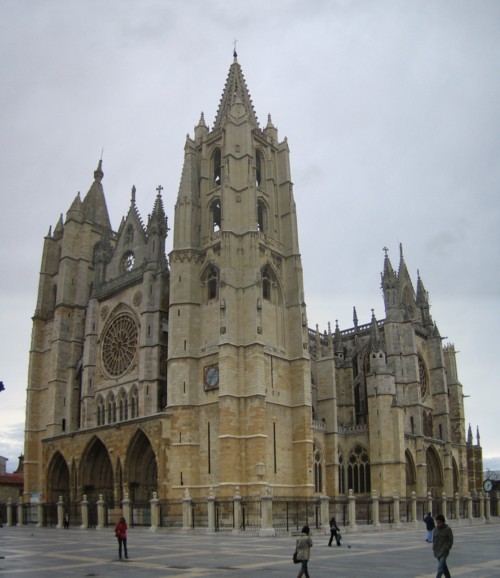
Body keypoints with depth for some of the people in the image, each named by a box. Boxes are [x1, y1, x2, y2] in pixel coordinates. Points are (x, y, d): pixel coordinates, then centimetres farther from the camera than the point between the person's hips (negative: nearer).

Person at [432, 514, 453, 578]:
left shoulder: (448, 529, -10)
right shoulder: (436, 529, 4)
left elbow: (450, 541, -7)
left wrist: (446, 549, -14)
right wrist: (434, 548, 3)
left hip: (444, 551, -6)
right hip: (437, 551, 6)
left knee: (440, 567, -14)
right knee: (443, 565, 16)